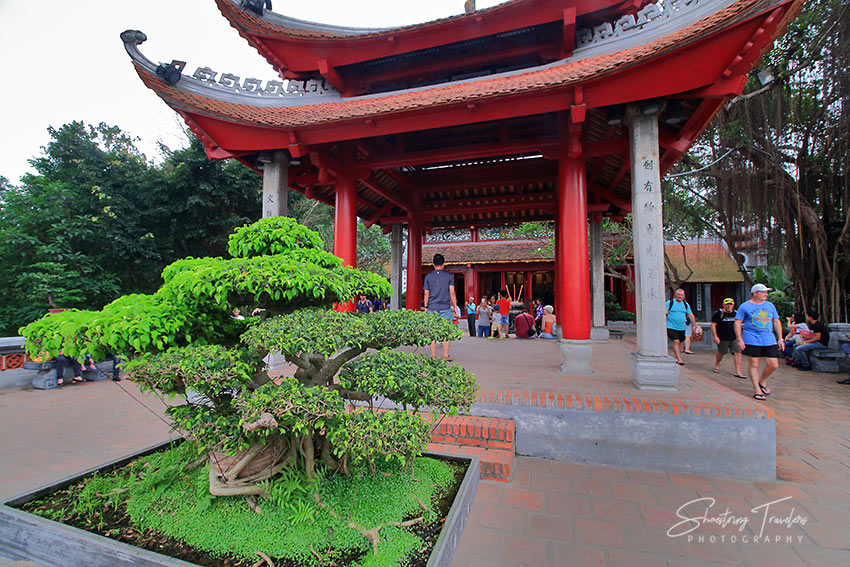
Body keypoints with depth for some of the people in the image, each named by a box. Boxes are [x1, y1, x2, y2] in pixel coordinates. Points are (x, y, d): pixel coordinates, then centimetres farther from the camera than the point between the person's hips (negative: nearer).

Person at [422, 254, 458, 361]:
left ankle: (433, 355, 9)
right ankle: (445, 355, 7)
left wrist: (426, 306, 12)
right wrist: (455, 305, 5)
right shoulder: (449, 276, 0)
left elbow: (426, 293, 4)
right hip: (445, 308, -1)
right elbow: (452, 292, -2)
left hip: (432, 308, 1)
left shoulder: (428, 277, 3)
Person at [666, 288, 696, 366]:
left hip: (681, 328, 5)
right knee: (676, 341, -14)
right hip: (671, 327, -5)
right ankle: (679, 359, -15)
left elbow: (691, 315, 12)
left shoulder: (686, 304, 10)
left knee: (680, 342, 10)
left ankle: (677, 358, 24)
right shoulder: (670, 302, -4)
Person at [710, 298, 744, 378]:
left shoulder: (735, 313, 9)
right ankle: (716, 365, 36)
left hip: (734, 338, 4)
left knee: (738, 353, -7)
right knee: (721, 353, 9)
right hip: (723, 338, -4)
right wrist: (715, 336, -17)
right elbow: (713, 325, -10)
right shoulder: (719, 313, -7)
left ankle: (738, 372, -3)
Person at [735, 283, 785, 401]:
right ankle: (757, 390, 8)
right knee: (753, 364, -1)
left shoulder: (770, 305, 14)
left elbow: (776, 322, 18)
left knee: (773, 365, 0)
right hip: (752, 340, -4)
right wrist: (739, 339, -10)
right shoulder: (745, 306, -1)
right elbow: (737, 323, -2)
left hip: (769, 340, 5)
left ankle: (762, 382, 26)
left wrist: (780, 339, 12)